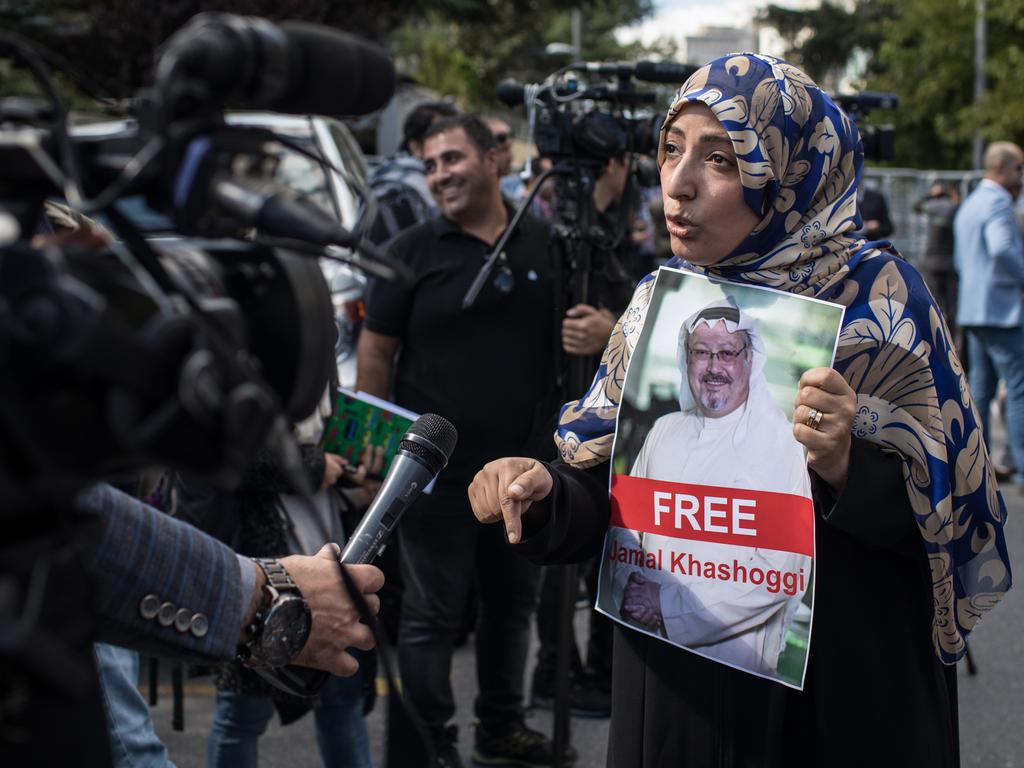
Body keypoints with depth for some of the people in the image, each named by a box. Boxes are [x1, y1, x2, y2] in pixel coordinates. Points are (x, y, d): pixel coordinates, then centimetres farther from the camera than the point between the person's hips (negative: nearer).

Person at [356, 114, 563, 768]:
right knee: (433, 615, 3)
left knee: (514, 602, 16)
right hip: (437, 470, -3)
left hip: (524, 465, 4)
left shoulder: (546, 246, 5)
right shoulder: (414, 252, -3)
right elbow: (376, 354, -3)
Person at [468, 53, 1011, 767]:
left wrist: (848, 468, -29)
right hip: (676, 676, 4)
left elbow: (948, 515, -11)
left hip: (838, 687, -4)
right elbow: (611, 488, 5)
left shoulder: (878, 296, -11)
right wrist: (547, 495, -15)